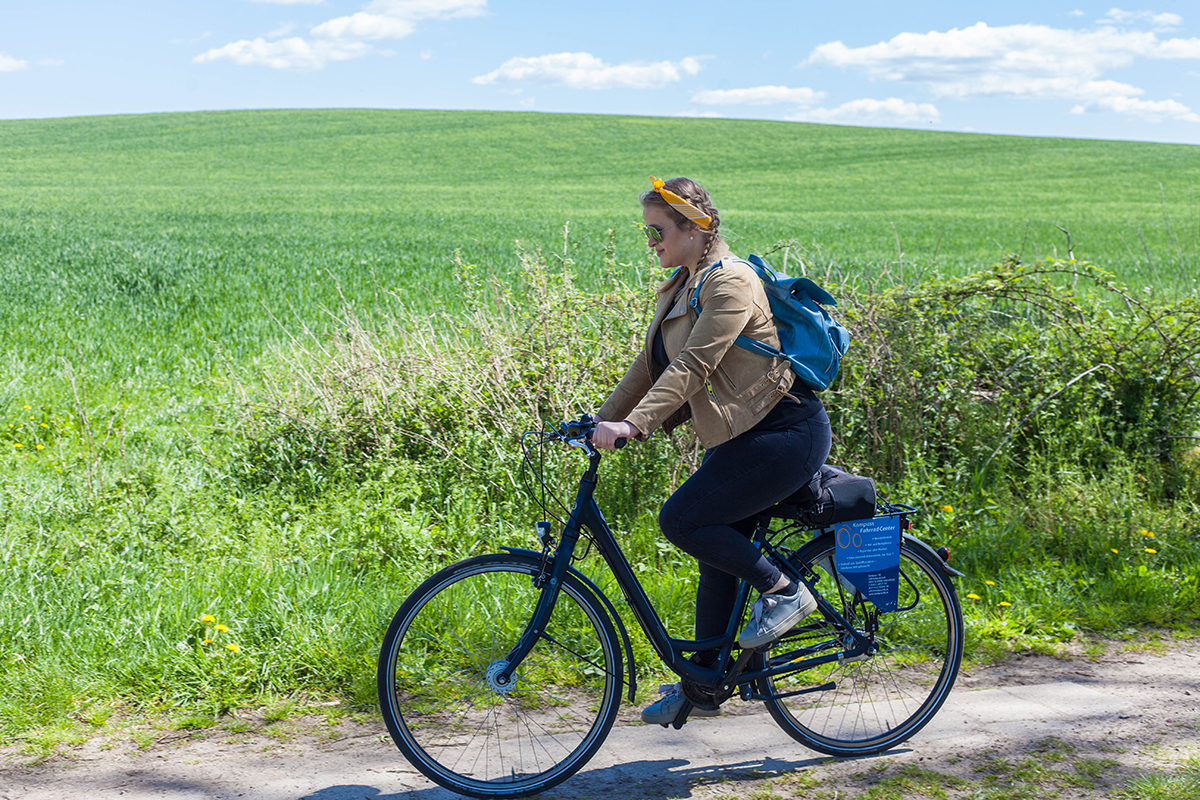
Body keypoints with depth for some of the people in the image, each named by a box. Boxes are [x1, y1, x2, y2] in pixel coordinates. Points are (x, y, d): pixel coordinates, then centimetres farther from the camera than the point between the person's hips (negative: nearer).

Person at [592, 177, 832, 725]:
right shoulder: (680, 288, 13)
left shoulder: (730, 284, -17)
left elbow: (691, 366, -27)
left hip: (785, 435, -9)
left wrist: (633, 425, -34)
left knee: (680, 519, -17)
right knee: (718, 558, 11)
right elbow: (651, 364, 15)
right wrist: (601, 420, 8)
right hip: (739, 437, 9)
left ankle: (784, 591, -2)